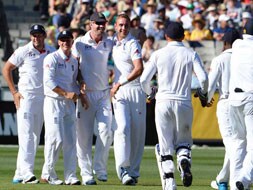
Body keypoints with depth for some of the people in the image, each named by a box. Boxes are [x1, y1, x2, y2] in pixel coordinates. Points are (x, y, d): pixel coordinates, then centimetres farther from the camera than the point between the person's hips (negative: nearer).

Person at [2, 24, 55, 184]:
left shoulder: (51, 52, 5)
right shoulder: (23, 52, -6)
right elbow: (6, 69, 0)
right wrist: (14, 92, -6)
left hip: (43, 98, 5)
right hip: (26, 97, -5)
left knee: (36, 136, 6)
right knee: (26, 135, -13)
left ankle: (20, 174, 12)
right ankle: (27, 172, -20)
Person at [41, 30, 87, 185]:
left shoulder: (74, 61, 15)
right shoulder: (52, 58, -6)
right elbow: (49, 81, -15)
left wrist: (80, 95, 3)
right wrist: (66, 94, -19)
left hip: (69, 103, 7)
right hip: (54, 102, -7)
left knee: (71, 140, 3)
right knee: (56, 139, -11)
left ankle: (70, 176, 5)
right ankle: (47, 174, 0)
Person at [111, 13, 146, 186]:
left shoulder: (132, 44, -6)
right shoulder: (113, 43, 10)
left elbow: (139, 69, -16)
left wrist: (119, 84, -15)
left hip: (135, 90, -3)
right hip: (119, 93, 3)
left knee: (138, 131, -1)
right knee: (123, 127, -14)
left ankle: (134, 171, 6)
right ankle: (123, 168, -18)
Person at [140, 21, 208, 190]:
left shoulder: (158, 54, 3)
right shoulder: (191, 54, 3)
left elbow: (144, 79, -2)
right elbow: (203, 77, -8)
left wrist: (150, 93, 19)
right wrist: (203, 93, 12)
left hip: (163, 102, 0)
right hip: (184, 103, 0)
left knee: (165, 145, 6)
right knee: (183, 141, 14)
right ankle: (184, 158, -19)